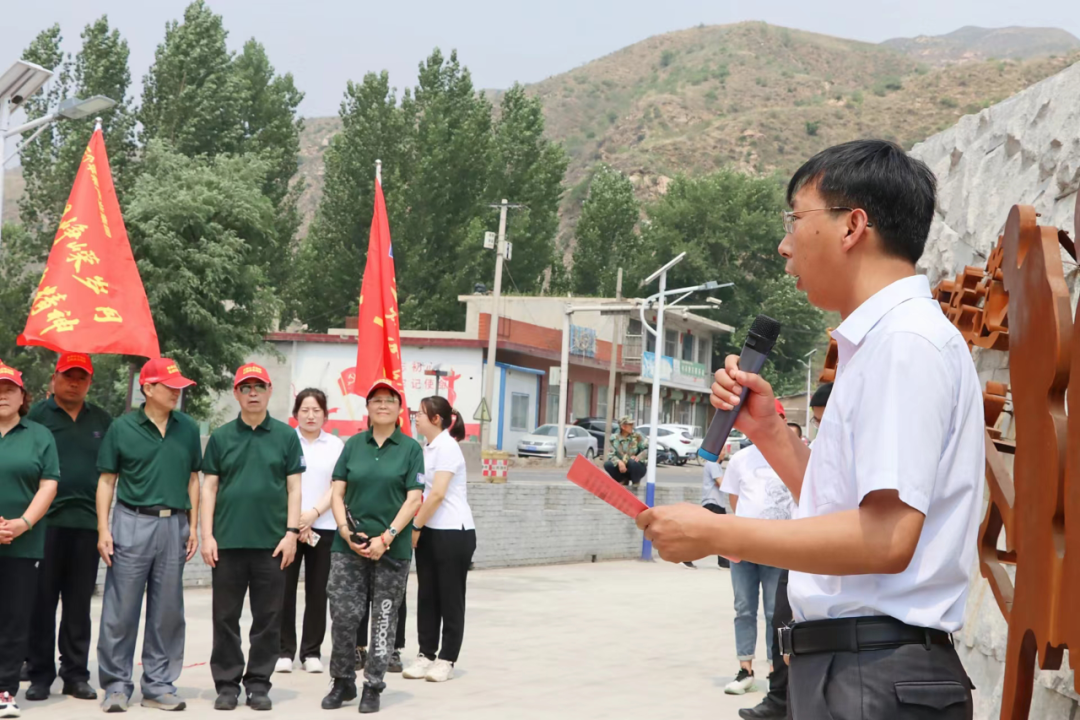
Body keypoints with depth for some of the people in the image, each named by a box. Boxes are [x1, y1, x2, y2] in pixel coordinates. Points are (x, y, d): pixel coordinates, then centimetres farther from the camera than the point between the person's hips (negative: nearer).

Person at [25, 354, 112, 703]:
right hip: (45, 522, -2)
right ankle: (40, 674, 9)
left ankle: (76, 674, 15)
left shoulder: (102, 421, 13)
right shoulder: (37, 415, 3)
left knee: (79, 605, 7)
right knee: (42, 601, 1)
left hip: (87, 522, 3)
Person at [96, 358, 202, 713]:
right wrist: (103, 530, -5)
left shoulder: (188, 428, 8)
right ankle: (116, 685, 9)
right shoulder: (122, 428, 0)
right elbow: (106, 481, 2)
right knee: (121, 610, -1)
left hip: (174, 525, 3)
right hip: (133, 523, -3)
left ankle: (159, 685, 17)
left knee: (167, 612, 7)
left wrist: (193, 527, 7)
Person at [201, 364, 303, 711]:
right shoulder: (221, 437, 6)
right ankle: (227, 684, 15)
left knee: (268, 618, 4)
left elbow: (293, 487, 5)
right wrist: (207, 535, -2)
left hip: (272, 542, 0)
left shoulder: (285, 436, 5)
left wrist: (291, 532, -4)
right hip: (227, 542, 0)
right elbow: (209, 487, 6)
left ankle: (258, 684, 14)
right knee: (226, 617, 5)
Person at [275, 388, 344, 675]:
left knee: (317, 591, 3)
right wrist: (295, 519, -10)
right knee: (285, 589, -3)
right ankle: (284, 651, 6)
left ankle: (312, 652, 12)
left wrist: (313, 514, -12)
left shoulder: (336, 445, 8)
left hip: (324, 527, 1)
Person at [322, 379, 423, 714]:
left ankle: (373, 687, 16)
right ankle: (343, 682, 16)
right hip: (349, 546, 2)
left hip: (392, 549, -1)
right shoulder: (353, 444, 9)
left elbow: (414, 499, -4)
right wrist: (345, 531, -7)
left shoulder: (411, 449, 2)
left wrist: (386, 538, -13)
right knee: (343, 616, -2)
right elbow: (338, 492, 8)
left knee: (383, 621, 4)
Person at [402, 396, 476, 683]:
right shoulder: (428, 448, 12)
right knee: (427, 596, 9)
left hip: (453, 533, -8)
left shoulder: (447, 447, -13)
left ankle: (447, 660, 8)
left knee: (450, 599, 2)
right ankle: (426, 655, 15)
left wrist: (415, 527, -13)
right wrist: (417, 528, 3)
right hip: (429, 532, 8)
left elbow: (437, 494, -19)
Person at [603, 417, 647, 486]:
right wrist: (618, 462, -30)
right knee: (607, 465, -25)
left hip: (636, 468, -2)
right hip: (621, 468, 2)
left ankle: (636, 484, -5)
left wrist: (638, 457, -29)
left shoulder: (637, 436, -6)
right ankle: (624, 481, 3)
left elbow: (648, 448, -14)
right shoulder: (614, 438, -3)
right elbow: (610, 455, -10)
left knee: (632, 462, -35)